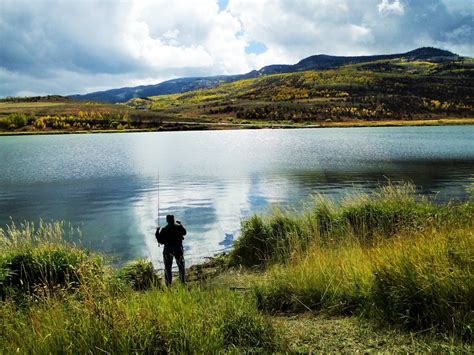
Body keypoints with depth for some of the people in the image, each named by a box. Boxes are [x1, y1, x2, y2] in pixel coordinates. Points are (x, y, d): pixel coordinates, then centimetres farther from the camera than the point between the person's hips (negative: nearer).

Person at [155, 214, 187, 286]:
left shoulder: (164, 229, -7)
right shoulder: (179, 227, -3)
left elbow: (160, 241, -2)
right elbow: (184, 233, 18)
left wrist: (157, 231, 7)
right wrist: (180, 224, 26)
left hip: (167, 249, -1)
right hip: (178, 248, 1)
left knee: (167, 268, 8)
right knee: (181, 267, 13)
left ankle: (168, 285, 6)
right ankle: (183, 283, 12)